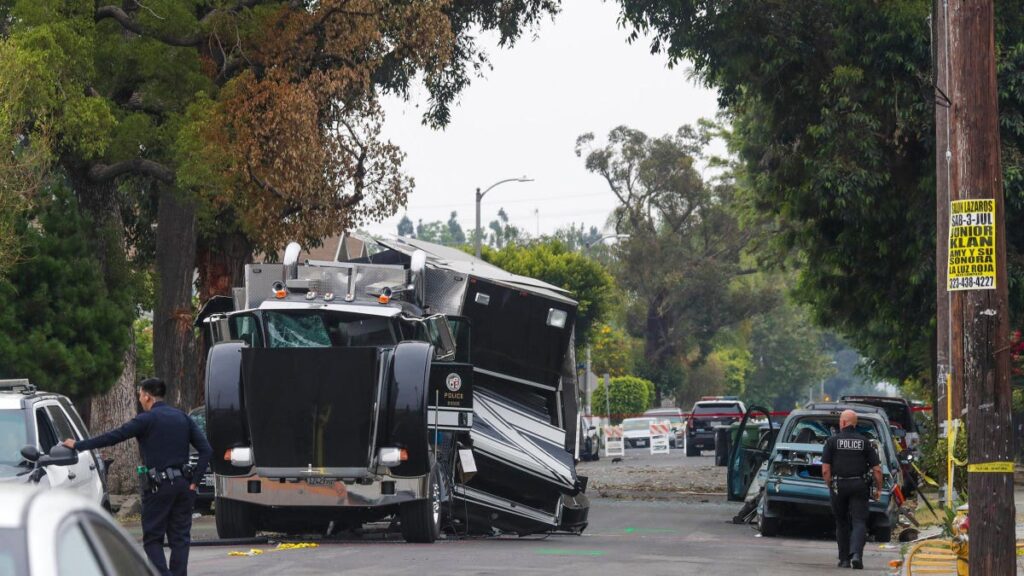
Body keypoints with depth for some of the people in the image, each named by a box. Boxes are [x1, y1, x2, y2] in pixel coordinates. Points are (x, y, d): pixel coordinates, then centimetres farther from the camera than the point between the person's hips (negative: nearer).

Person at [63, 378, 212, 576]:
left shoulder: (146, 420, -7)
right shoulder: (182, 417, 10)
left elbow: (112, 437, -7)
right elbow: (206, 449, 4)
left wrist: (77, 445, 1)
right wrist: (195, 480, 4)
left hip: (159, 485, -5)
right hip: (183, 484, 5)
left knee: (153, 538, 3)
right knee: (180, 537, 9)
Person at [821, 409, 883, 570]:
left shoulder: (832, 441, 0)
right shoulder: (864, 442, 4)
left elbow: (825, 469, -5)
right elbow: (877, 469, 1)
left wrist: (830, 486, 8)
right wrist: (878, 488, 12)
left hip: (839, 486, 0)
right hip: (859, 486, 0)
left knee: (842, 523, 13)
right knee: (859, 522, -2)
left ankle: (844, 559, 17)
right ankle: (856, 554, -23)